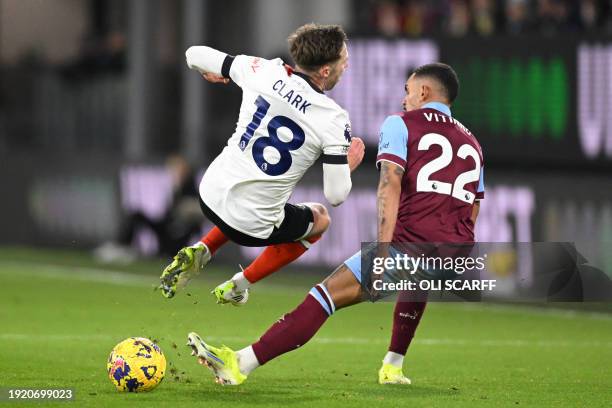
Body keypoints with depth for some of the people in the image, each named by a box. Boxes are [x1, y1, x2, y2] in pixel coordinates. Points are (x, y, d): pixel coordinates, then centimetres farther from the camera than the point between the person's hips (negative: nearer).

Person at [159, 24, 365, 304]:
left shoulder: (265, 71, -7)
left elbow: (195, 55, 4)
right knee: (319, 219, 27)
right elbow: (336, 196, -15)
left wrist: (210, 73, 28)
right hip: (252, 226, -5)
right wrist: (349, 165, 7)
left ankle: (200, 252, 19)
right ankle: (239, 285, 22)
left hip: (211, 194, 5)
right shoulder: (334, 119, -17)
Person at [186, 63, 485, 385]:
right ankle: (393, 368, 40)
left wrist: (383, 249, -16)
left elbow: (390, 185, -7)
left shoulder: (400, 124, 8)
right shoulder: (472, 143, 26)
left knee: (329, 293, -7)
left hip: (412, 244, -6)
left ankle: (240, 364, -15)